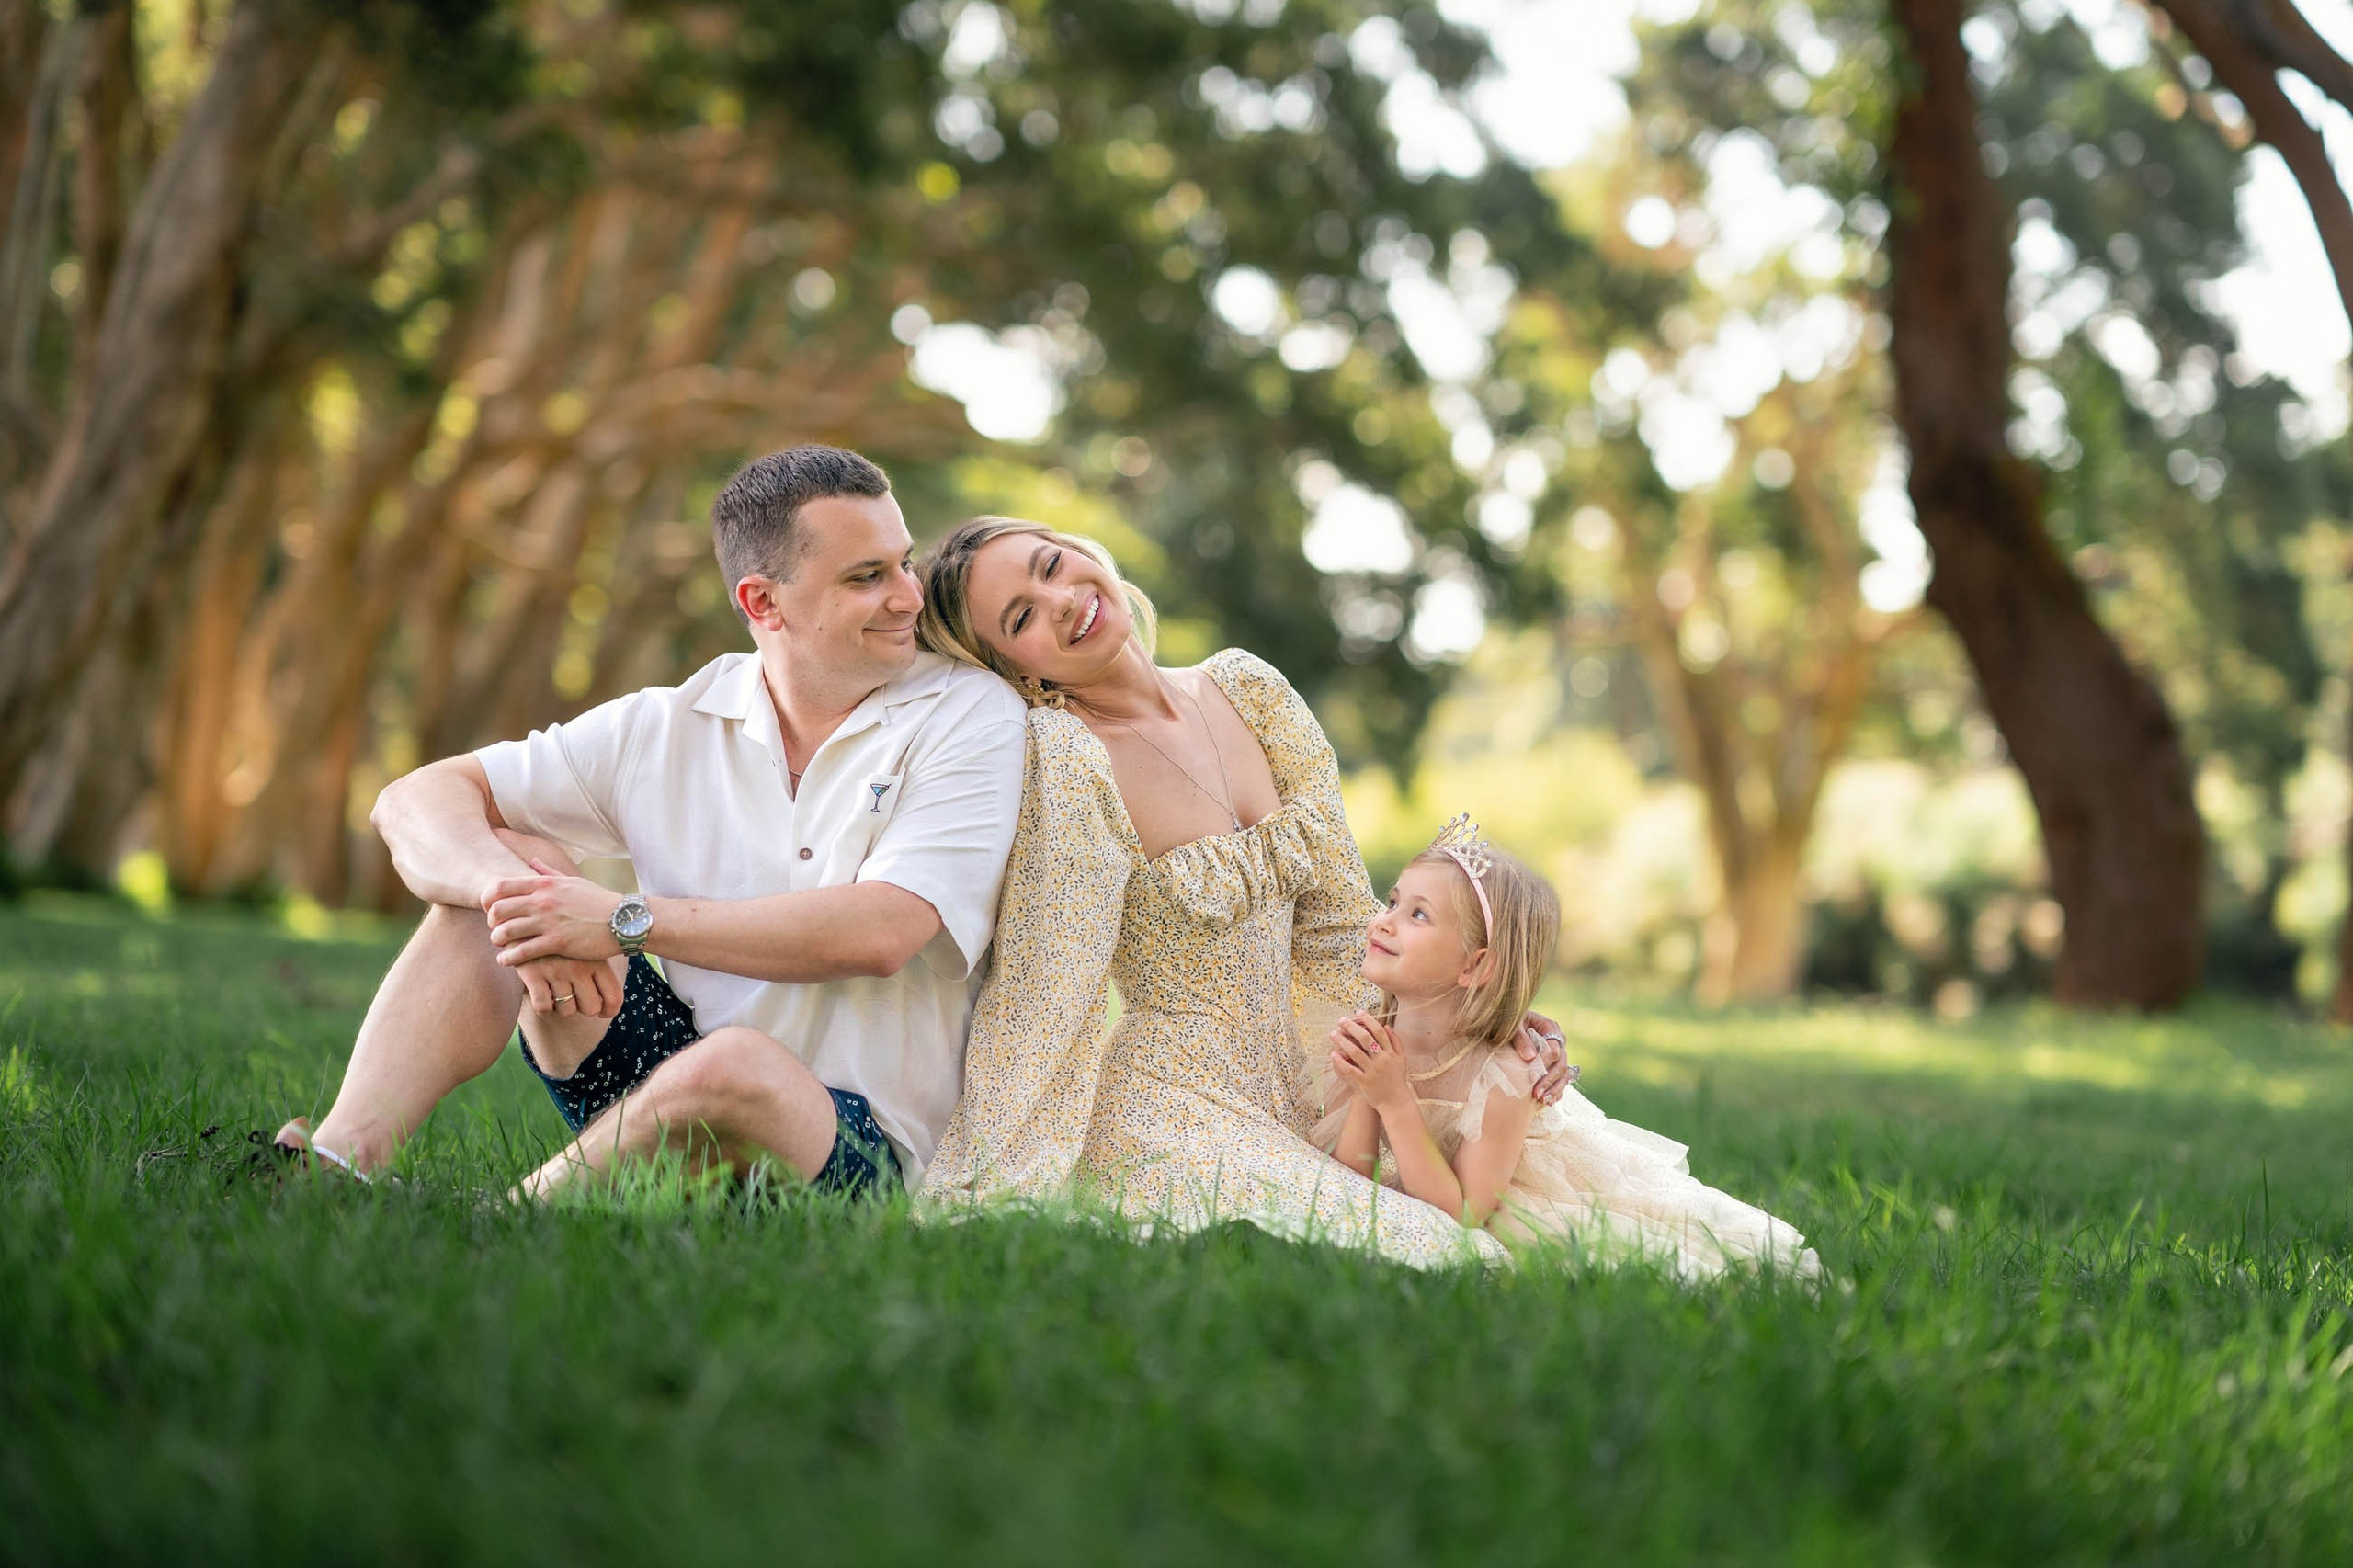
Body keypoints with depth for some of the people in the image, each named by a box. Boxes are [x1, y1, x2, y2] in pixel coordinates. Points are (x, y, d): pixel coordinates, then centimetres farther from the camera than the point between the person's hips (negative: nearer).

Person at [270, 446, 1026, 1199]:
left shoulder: (971, 719, -6)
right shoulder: (669, 727, 4)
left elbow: (879, 934, -20)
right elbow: (416, 801, 1)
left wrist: (626, 920, -21)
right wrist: (507, 888, -23)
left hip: (855, 1148, -4)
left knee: (736, 1062, -38)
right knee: (509, 859, -8)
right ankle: (344, 1157, -24)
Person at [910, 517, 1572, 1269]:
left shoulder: (1245, 689, 6)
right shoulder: (1065, 757, -14)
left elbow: (1339, 924, 14)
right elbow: (1039, 994, -15)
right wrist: (980, 1197, -16)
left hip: (1285, 1107, 7)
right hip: (1168, 1116, -7)